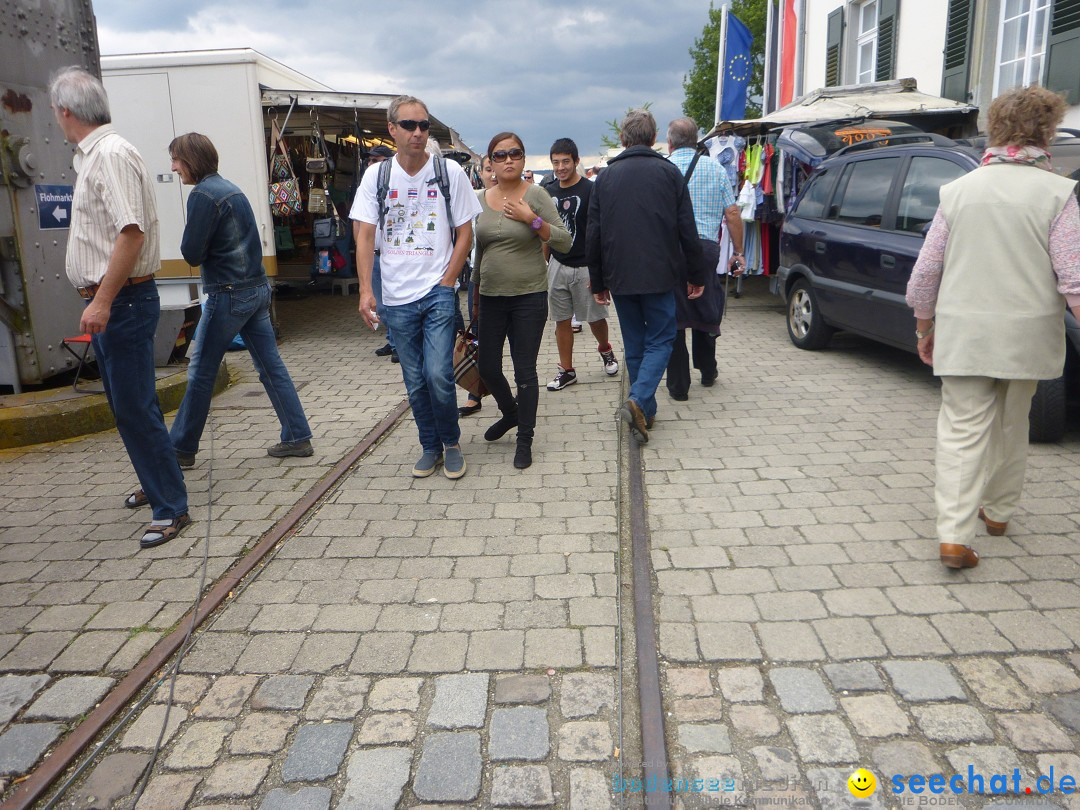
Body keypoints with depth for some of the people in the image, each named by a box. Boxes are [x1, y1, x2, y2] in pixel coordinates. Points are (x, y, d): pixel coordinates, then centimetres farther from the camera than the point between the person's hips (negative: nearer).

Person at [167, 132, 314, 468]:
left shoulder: (202, 195, -13)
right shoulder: (232, 189, 14)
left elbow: (192, 254, -13)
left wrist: (190, 243, 6)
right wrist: (202, 250, 6)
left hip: (228, 295, -8)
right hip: (257, 289, 8)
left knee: (200, 373, 2)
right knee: (271, 367, 9)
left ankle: (181, 448, 13)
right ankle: (298, 438, 10)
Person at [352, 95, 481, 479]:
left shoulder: (449, 172, -1)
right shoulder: (376, 176, 3)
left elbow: (465, 232, 1)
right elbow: (364, 236, 1)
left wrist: (447, 282, -6)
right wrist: (366, 290, -9)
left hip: (437, 292, -2)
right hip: (397, 297, 2)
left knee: (438, 376, -10)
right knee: (415, 382, 10)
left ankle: (451, 443, 14)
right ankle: (430, 447, 27)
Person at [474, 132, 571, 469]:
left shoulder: (536, 195, -5)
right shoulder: (480, 199, 7)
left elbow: (565, 242, -8)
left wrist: (532, 219, -20)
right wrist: (474, 290, 19)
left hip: (529, 296, -4)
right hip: (491, 297, 4)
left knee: (525, 371, 1)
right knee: (487, 367, 9)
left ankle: (525, 440, 16)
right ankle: (510, 413, 38)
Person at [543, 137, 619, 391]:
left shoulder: (590, 191, -9)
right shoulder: (549, 192, 7)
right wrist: (543, 263, 12)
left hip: (585, 267, -4)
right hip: (557, 266, 4)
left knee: (595, 317, 6)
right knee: (562, 320, 7)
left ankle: (605, 349, 36)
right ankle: (566, 370, 17)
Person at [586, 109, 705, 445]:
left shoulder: (606, 176, 6)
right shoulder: (668, 172, -1)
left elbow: (593, 235, 6)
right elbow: (687, 230, -2)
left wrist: (598, 282, 13)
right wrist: (696, 275, 5)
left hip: (619, 277, 3)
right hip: (659, 275, -2)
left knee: (634, 345, 13)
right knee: (659, 340, 5)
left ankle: (645, 412, 17)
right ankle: (639, 400, -16)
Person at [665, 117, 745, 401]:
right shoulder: (715, 168, 9)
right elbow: (732, 213, 5)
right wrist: (738, 252, 10)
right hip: (707, 247, 3)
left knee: (673, 318, 2)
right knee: (707, 311, 18)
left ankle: (679, 386, 3)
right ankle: (707, 373, 31)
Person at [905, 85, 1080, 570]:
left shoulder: (959, 190, 3)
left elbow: (926, 272, 4)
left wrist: (925, 329, 15)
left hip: (963, 334, 1)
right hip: (1027, 335, 0)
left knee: (962, 430, 2)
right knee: (1012, 427, 19)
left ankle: (954, 534, -9)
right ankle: (998, 511, 36)